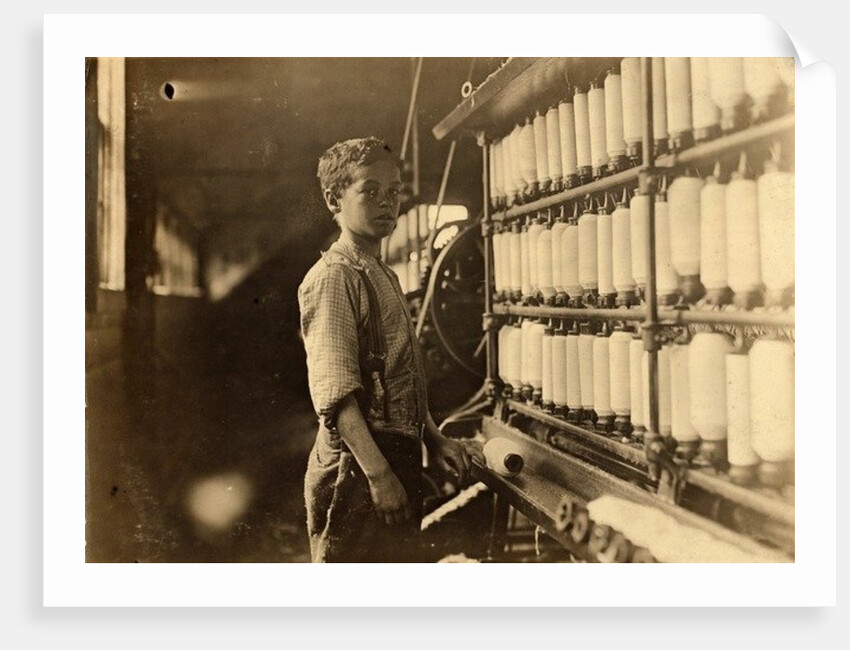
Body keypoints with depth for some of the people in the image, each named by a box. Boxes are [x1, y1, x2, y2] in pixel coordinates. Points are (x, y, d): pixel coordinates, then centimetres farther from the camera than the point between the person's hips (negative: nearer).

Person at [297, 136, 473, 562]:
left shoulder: (384, 277, 17)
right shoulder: (332, 277, -12)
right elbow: (335, 391, -22)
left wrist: (433, 439, 14)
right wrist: (377, 473, -26)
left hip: (397, 460, 10)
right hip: (356, 467, -9)